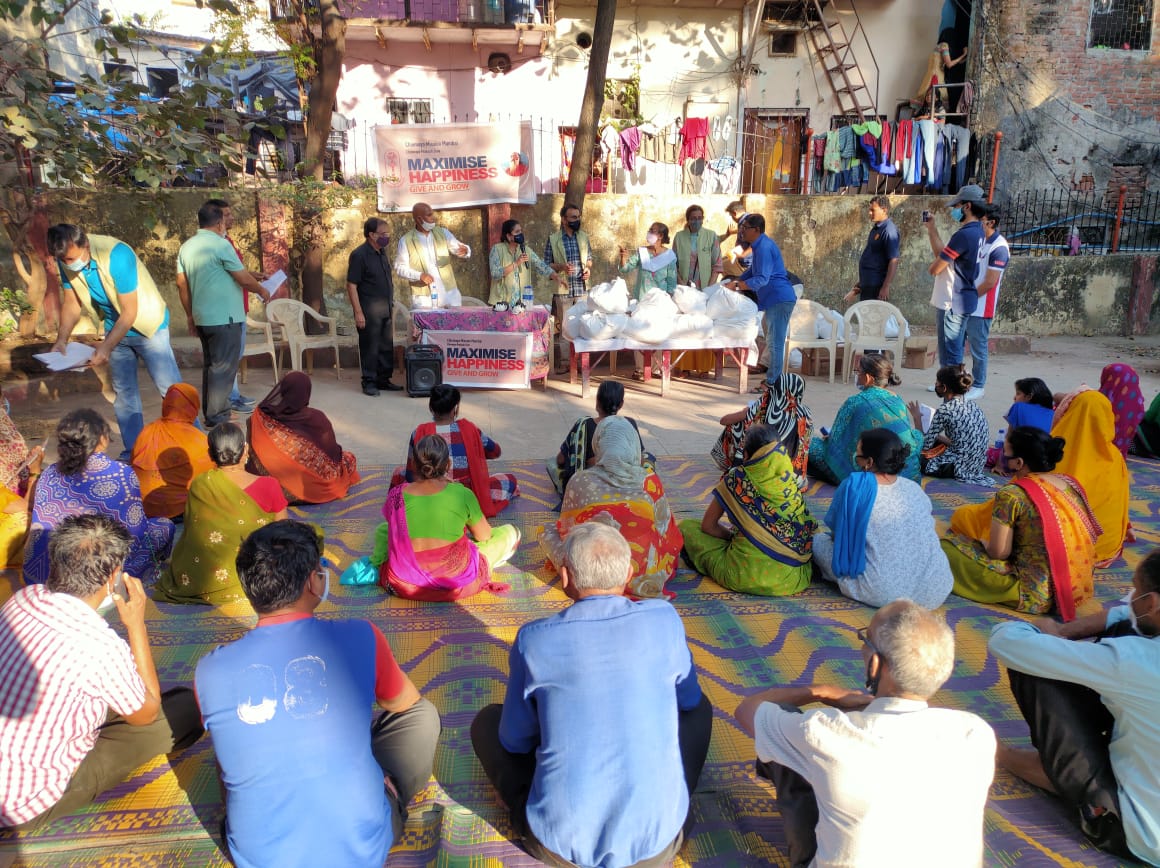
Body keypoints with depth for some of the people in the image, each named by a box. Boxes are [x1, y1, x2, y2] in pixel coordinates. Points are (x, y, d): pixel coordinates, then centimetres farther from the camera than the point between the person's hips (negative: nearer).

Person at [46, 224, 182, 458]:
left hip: (146, 324, -6)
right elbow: (71, 302, 0)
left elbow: (129, 312, -27)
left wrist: (106, 347, -29)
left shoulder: (116, 255, -30)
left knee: (170, 387, -9)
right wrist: (62, 339, -14)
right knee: (123, 392, 9)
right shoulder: (66, 262, -10)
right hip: (115, 327, 6)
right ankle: (133, 452, 17)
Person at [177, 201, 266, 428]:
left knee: (210, 365, 17)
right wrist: (262, 290, 7)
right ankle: (217, 417, -1)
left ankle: (210, 413, 24)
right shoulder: (221, 245, -13)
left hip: (202, 317, 8)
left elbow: (182, 285, 12)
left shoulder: (186, 247, 10)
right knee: (224, 367, -3)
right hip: (224, 317, -8)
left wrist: (190, 316, 18)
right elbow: (244, 279, -11)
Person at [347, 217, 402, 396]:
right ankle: (369, 382, 11)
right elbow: (351, 286, -15)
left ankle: (384, 380, 23)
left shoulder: (382, 252, 10)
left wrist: (392, 305, 17)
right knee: (370, 347, 0)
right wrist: (358, 313, -19)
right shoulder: (359, 255, -14)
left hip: (386, 308, 8)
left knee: (387, 346, 12)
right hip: (369, 310, -7)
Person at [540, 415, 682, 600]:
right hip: (643, 570, -1)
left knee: (548, 531, 24)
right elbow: (665, 528, 7)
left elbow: (567, 528, 8)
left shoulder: (580, 480, -5)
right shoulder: (649, 479, -4)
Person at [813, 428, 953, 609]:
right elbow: (927, 530, 15)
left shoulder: (854, 485, -12)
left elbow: (835, 529, -1)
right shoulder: (915, 488, 1)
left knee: (818, 540, 11)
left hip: (883, 593, -4)